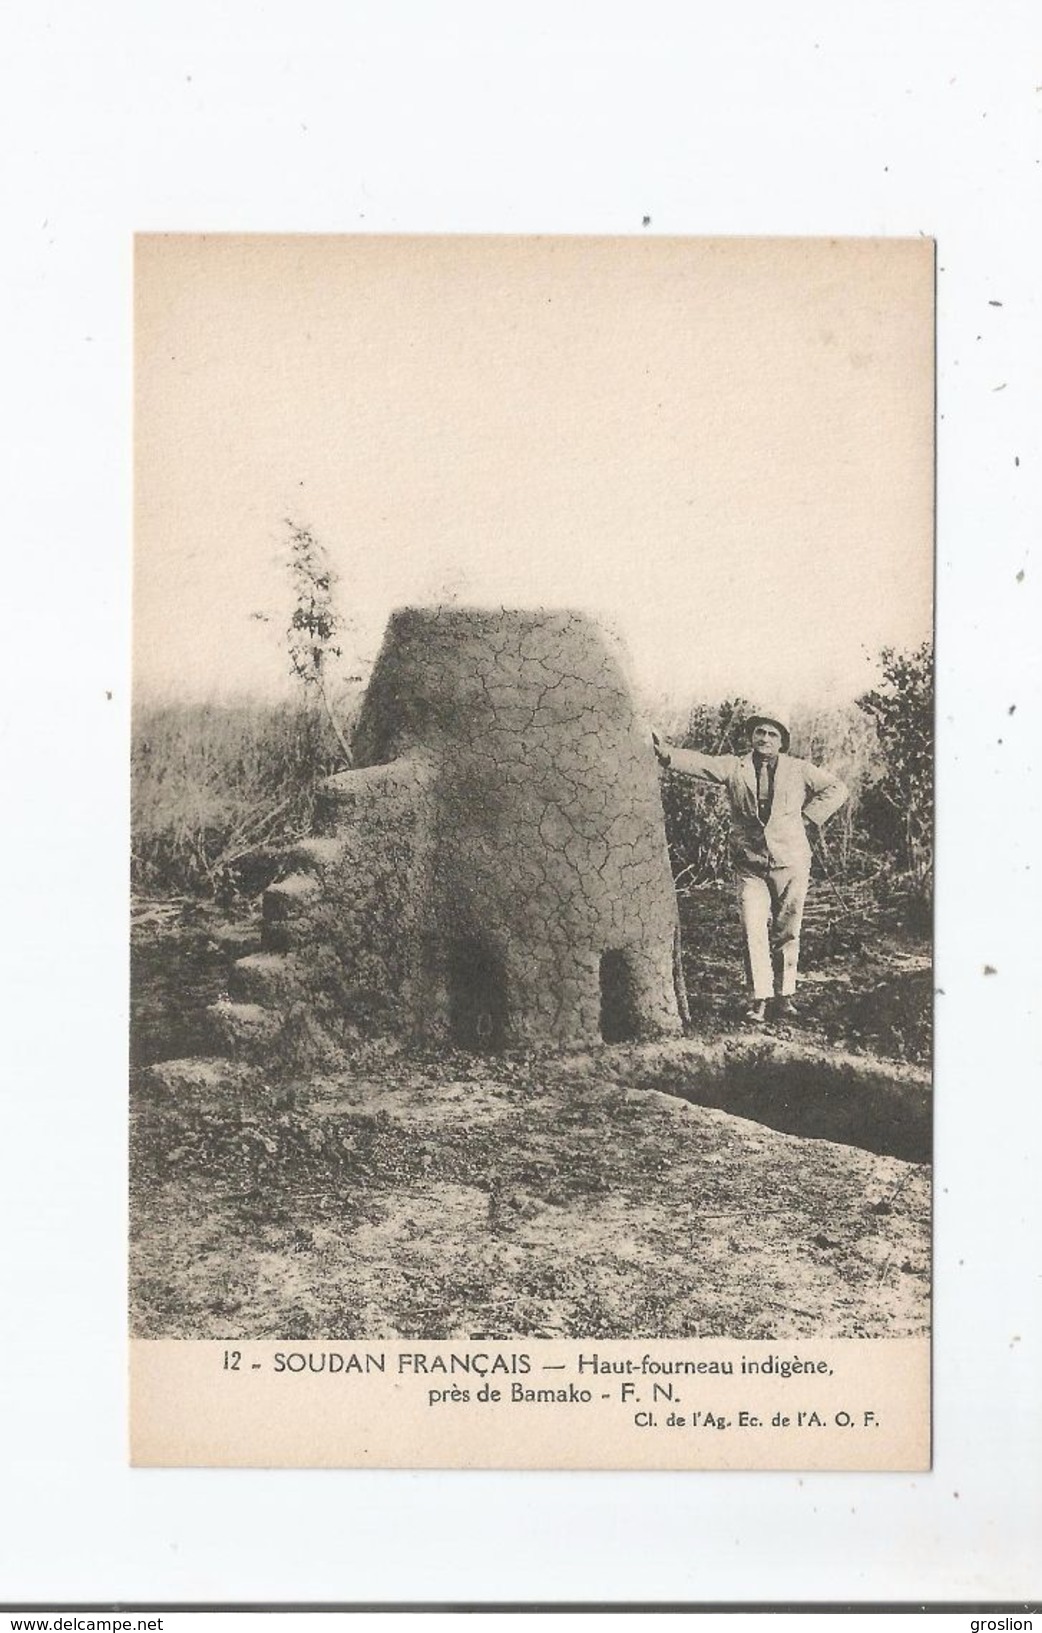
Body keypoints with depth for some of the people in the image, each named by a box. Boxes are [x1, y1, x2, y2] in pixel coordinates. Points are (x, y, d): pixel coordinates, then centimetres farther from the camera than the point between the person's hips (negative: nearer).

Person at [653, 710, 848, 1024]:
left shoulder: (799, 770, 6)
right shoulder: (734, 767, 5)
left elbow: (836, 789, 12)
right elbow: (700, 763, -9)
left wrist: (807, 817, 2)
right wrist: (666, 754, -26)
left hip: (790, 861, 1)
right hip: (750, 865, 0)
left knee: (787, 932, 6)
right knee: (754, 931, -8)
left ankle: (784, 994, 18)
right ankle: (759, 999, -5)